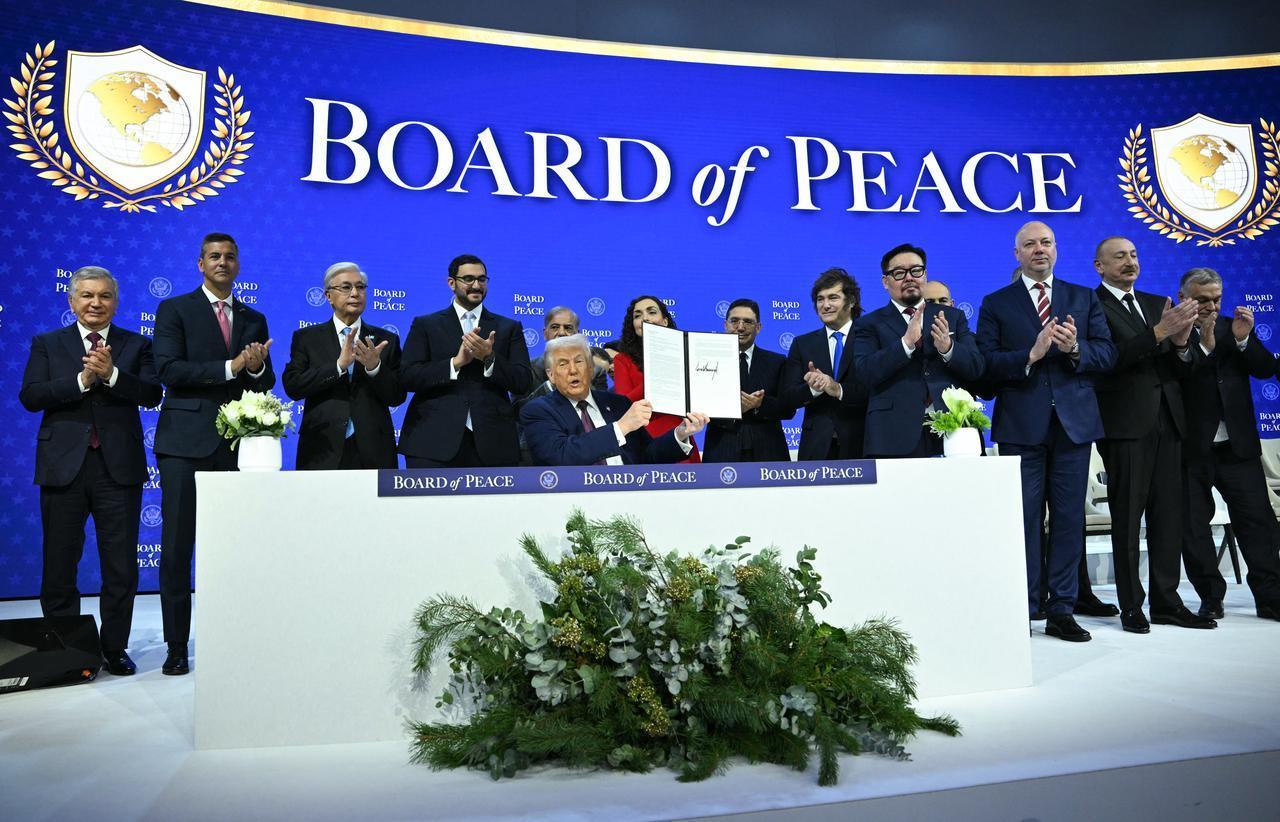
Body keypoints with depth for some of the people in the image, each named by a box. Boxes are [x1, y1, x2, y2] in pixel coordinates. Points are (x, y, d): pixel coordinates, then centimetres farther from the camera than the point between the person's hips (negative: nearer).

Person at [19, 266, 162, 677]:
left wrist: (111, 374, -20)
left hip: (119, 467, 0)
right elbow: (30, 396, -3)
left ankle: (115, 649, 17)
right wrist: (81, 379, -16)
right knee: (59, 565, 8)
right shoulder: (46, 344, 10)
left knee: (121, 566, 4)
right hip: (64, 467, 1)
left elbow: (152, 394, -6)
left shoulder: (136, 345, 8)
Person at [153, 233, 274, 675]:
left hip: (237, 443, 3)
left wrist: (258, 368, -8)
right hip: (185, 442, -3)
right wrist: (230, 367, -16)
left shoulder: (254, 319, 17)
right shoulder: (175, 310, 5)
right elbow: (168, 370, -9)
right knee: (177, 547, 0)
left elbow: (266, 384, 14)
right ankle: (177, 646, 9)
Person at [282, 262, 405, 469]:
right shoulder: (306, 337, 8)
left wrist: (375, 367, -15)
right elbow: (292, 386, -5)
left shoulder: (386, 340, 8)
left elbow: (397, 397, 3)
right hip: (323, 452, -1)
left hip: (373, 453, 1)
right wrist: (338, 365, -15)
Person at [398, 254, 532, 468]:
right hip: (434, 441, -1)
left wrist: (489, 357, -11)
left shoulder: (509, 328, 14)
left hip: (491, 443, 1)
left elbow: (523, 382, 4)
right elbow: (407, 376, 0)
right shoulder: (425, 325, 11)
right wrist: (456, 362, -11)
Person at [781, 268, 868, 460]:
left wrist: (839, 390, -21)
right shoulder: (802, 344, 12)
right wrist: (812, 389, -16)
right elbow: (788, 397, 4)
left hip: (859, 444, -2)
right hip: (816, 446, 2)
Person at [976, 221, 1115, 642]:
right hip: (1021, 426, -2)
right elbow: (987, 364, -4)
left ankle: (1062, 611, 15)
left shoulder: (1084, 298, 14)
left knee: (1069, 518, 6)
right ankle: (1023, 610, 10)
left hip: (1074, 421, 3)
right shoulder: (996, 304, 7)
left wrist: (1075, 348, -14)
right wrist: (1031, 355, -18)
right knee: (1024, 520, 1)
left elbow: (1107, 353, 5)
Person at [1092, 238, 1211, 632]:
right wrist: (1159, 333, -22)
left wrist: (1181, 343, -5)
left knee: (1169, 516, 8)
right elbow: (1108, 358, -17)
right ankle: (1131, 606, 8)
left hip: (1167, 421, 7)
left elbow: (1181, 369, 16)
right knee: (1127, 519, 0)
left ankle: (1166, 602, 17)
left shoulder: (1158, 303, 18)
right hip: (1126, 423, -6)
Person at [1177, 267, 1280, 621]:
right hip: (1190, 446, -4)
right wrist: (1203, 344, -22)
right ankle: (1210, 598, 17)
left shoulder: (1231, 326, 12)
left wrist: (1244, 339, -9)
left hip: (1238, 444, 4)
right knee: (1193, 526, 4)